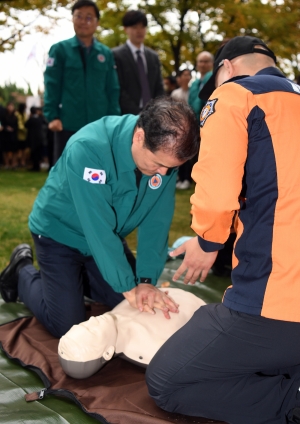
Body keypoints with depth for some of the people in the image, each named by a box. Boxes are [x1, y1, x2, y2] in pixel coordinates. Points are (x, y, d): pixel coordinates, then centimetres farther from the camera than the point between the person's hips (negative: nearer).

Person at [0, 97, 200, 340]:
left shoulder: (166, 151, -19)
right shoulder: (88, 149, -36)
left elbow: (157, 221, -15)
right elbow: (98, 228, -35)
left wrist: (147, 280, -22)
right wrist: (128, 287, -30)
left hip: (107, 236, 6)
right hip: (60, 233, -5)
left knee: (135, 308, 8)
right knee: (67, 325, -8)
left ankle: (78, 276, 29)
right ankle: (23, 272, 17)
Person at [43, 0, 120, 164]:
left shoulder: (106, 54, 8)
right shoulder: (60, 49, 2)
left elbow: (113, 90, 8)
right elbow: (51, 86, -3)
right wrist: (52, 116, -13)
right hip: (68, 125, -2)